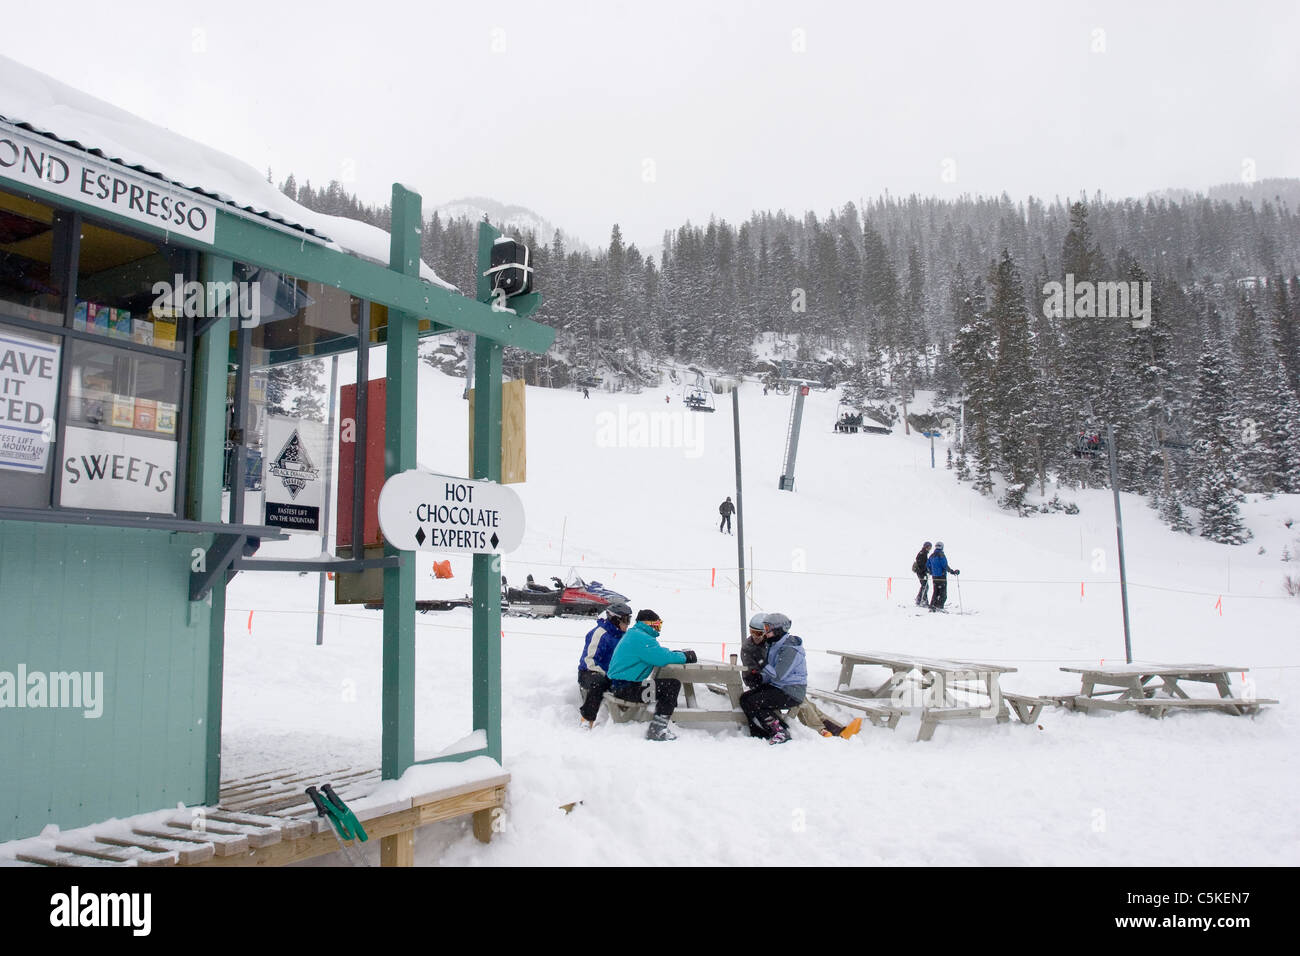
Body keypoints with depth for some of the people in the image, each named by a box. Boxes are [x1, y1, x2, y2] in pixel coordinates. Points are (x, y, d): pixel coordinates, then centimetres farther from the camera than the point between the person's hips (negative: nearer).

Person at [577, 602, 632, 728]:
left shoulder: (621, 635, 12)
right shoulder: (600, 633, -14)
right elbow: (589, 660, -18)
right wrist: (605, 675, -24)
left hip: (610, 674, 7)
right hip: (589, 672, -7)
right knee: (598, 682, -40)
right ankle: (586, 720, -33)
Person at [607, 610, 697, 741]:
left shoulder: (632, 634, 18)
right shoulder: (642, 638, -15)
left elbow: (658, 652, 23)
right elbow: (663, 658, -23)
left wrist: (679, 653, 9)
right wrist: (685, 657, -7)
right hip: (625, 688, -11)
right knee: (672, 685, -17)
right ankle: (656, 730, -16)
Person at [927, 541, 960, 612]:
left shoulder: (931, 556, 10)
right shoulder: (941, 555, -12)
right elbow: (945, 566, -17)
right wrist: (953, 571, -11)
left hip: (934, 577, 7)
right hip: (942, 577, -7)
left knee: (936, 593, 15)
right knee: (943, 594, -2)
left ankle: (932, 607, 10)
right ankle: (939, 607, -13)